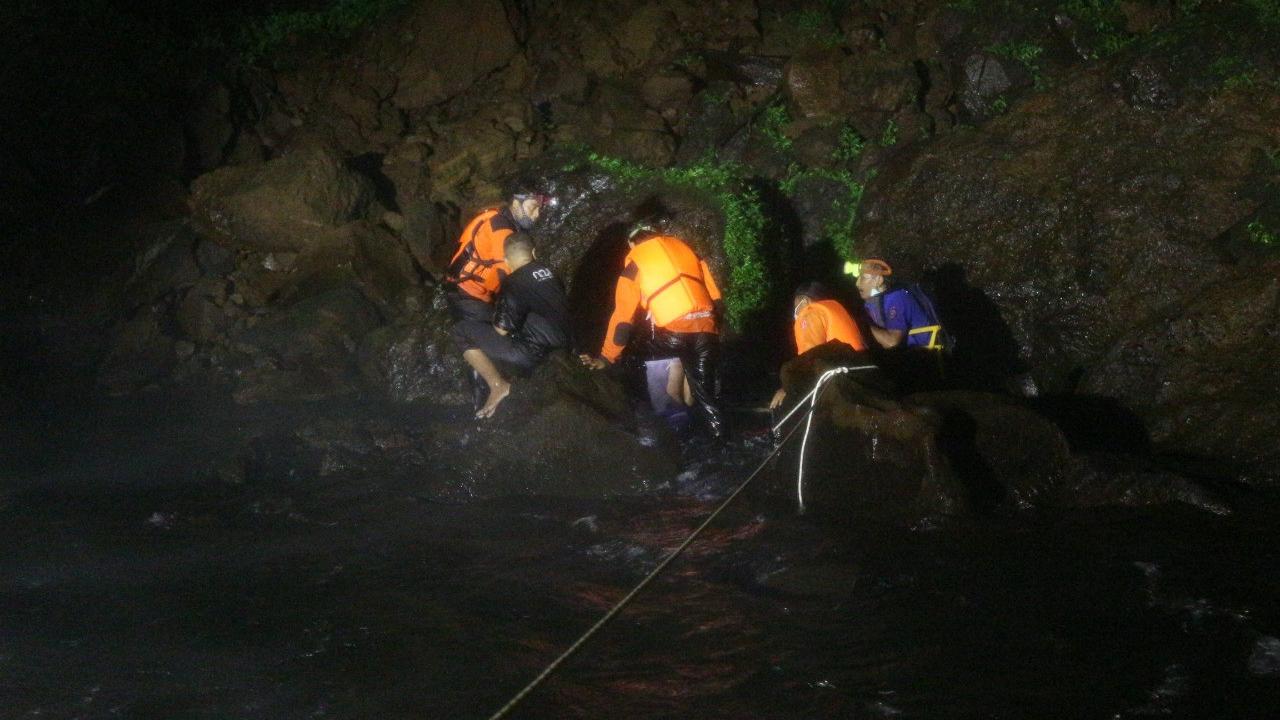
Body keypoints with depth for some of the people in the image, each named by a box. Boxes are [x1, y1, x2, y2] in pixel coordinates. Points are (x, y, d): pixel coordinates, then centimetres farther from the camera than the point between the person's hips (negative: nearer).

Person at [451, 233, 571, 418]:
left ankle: (498, 386, -5)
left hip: (532, 358, -8)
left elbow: (501, 330, -12)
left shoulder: (515, 283, -14)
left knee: (462, 332, -1)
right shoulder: (548, 273, 7)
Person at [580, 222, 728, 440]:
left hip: (673, 333, -4)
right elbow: (715, 297, 20)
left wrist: (606, 358, 15)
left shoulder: (634, 261, 12)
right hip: (706, 330, 4)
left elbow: (623, 316, 10)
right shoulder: (683, 247, 23)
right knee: (704, 391, 14)